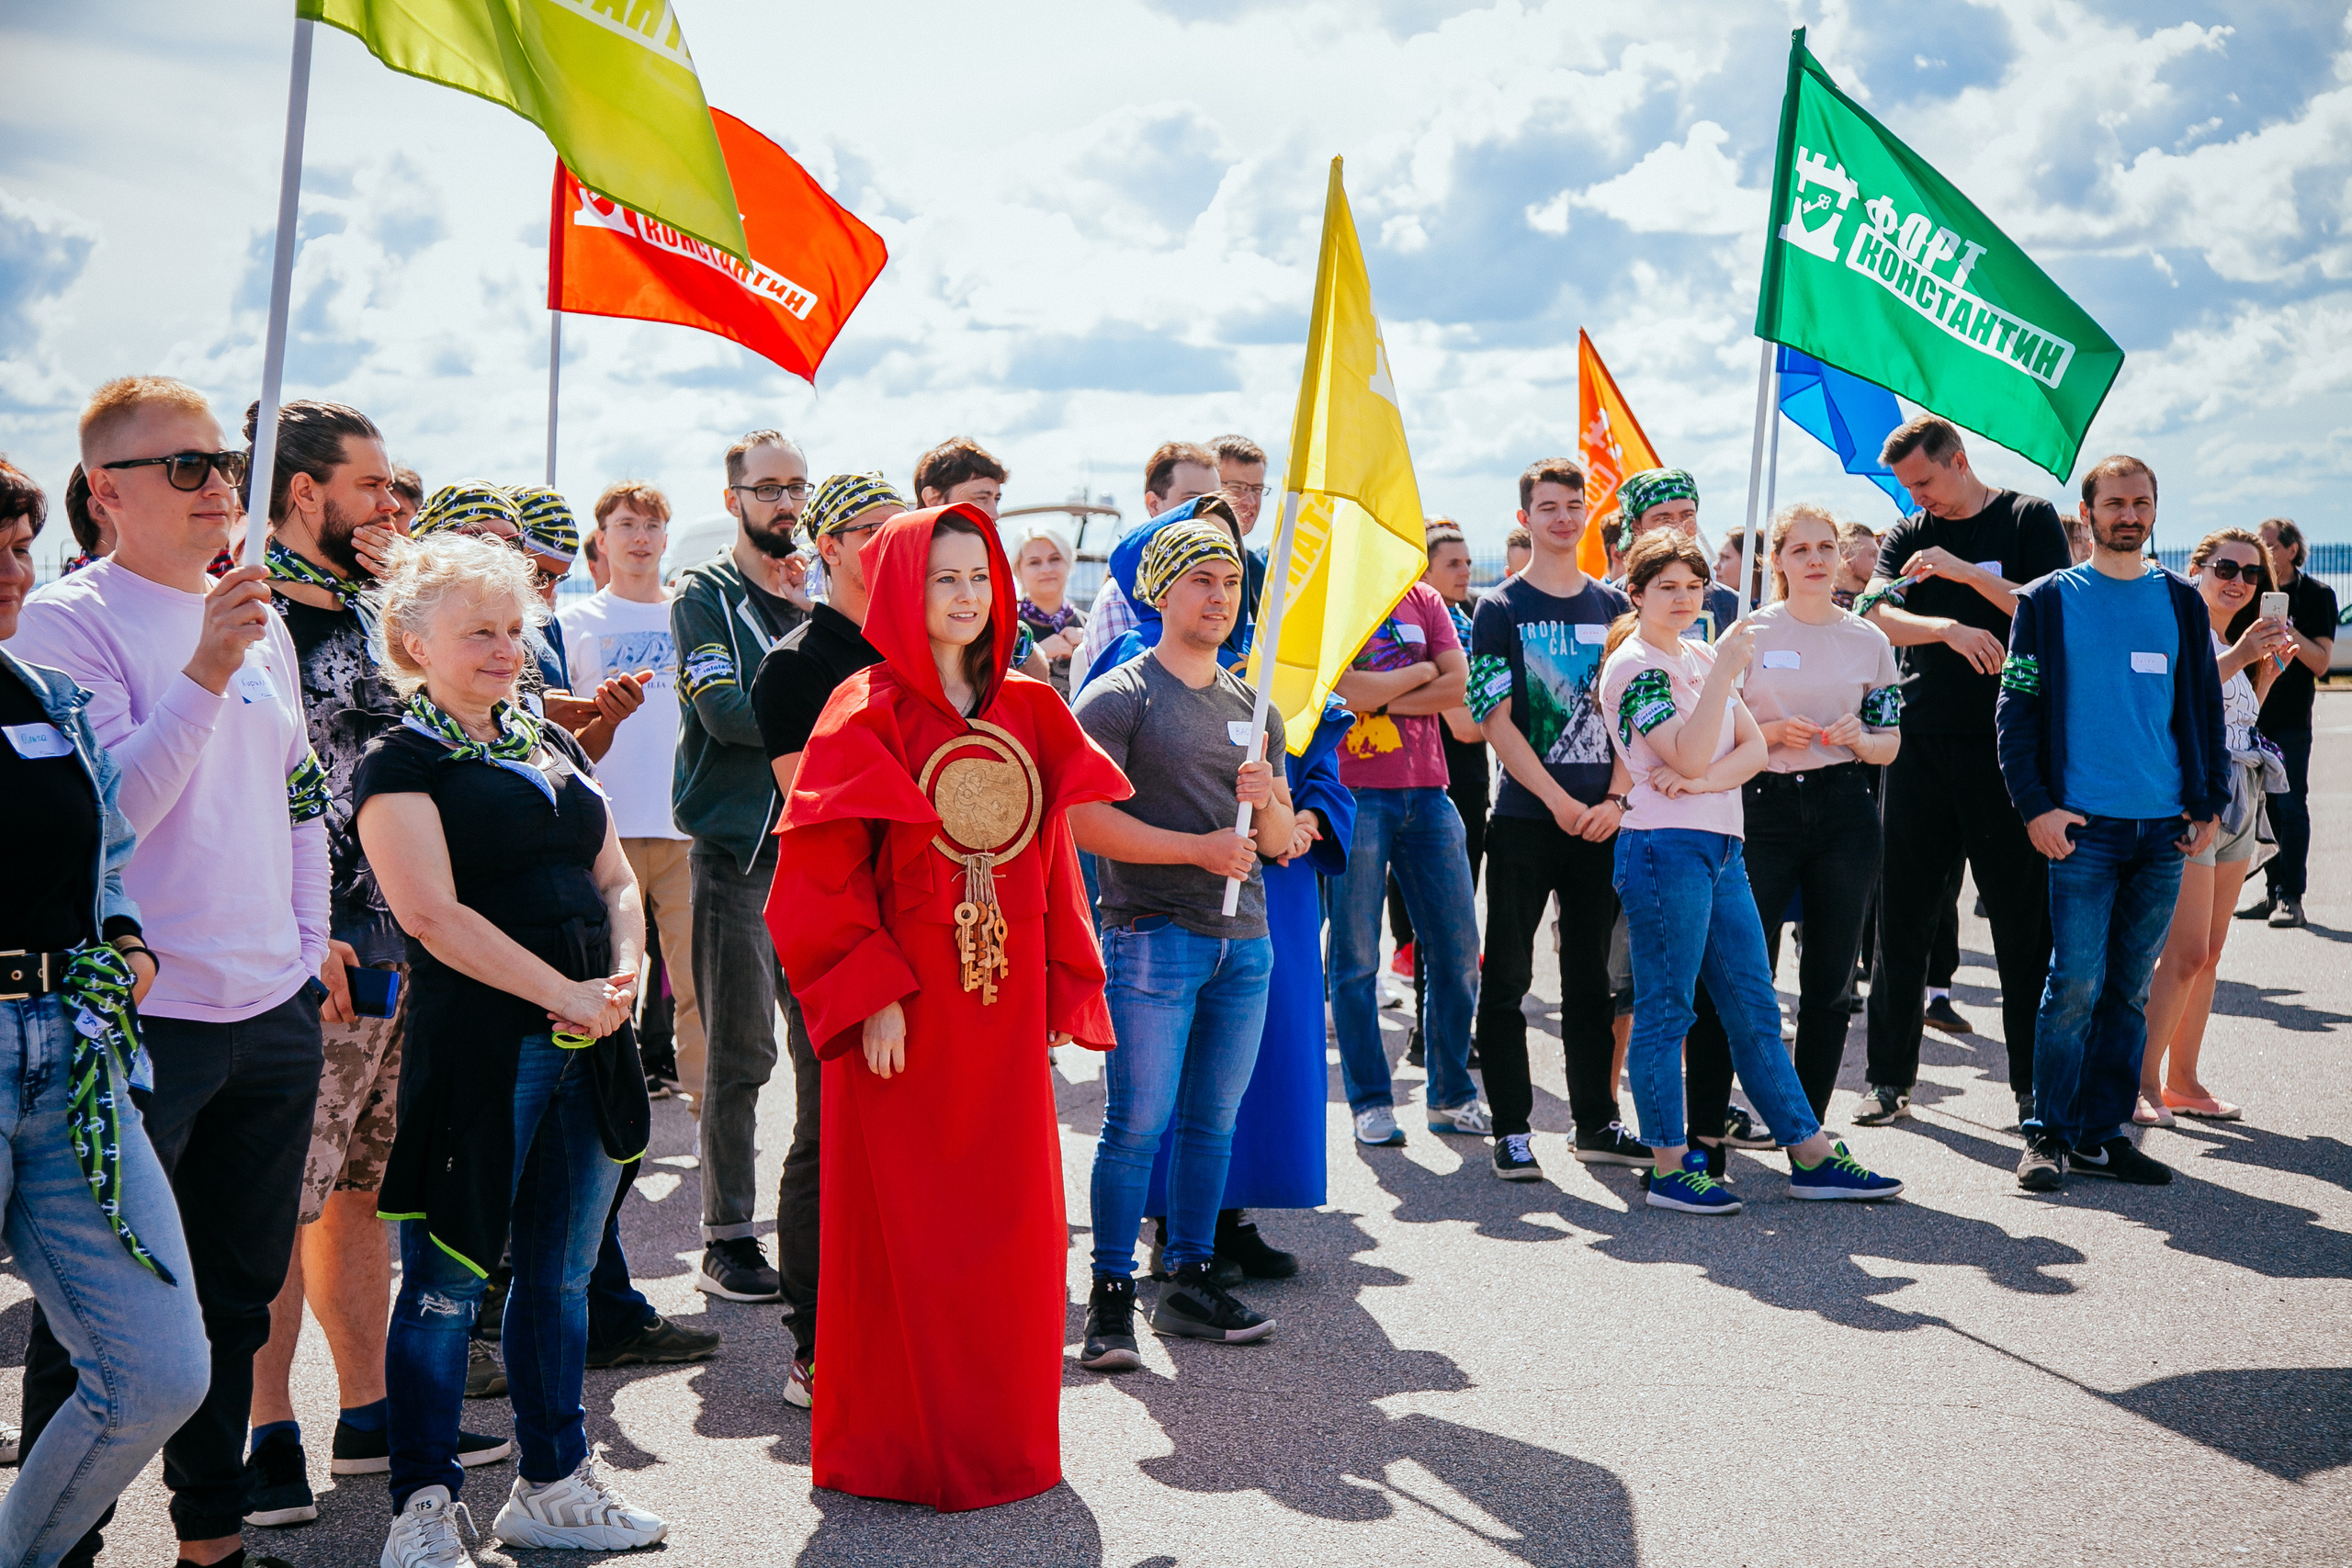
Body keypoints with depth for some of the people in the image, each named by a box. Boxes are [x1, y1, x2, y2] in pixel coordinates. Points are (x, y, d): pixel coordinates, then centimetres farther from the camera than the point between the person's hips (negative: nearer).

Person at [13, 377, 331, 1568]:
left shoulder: (261, 621, 11)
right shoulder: (67, 620, -9)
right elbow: (108, 810, -18)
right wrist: (205, 674, -26)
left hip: (276, 1013, 7)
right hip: (138, 1021, -7)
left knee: (240, 1292, 17)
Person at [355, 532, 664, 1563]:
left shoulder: (552, 746, 17)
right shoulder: (401, 763, -4)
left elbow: (616, 879, 16)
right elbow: (434, 914, -16)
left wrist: (623, 976, -3)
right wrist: (565, 993, -17)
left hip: (587, 1049, 7)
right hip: (475, 1044, -6)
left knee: (562, 1276, 13)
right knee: (446, 1284, 0)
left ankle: (553, 1484, 26)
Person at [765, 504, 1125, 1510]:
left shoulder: (1028, 712, 10)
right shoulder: (867, 715, -5)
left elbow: (1051, 860, 12)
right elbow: (821, 872, -10)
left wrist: (1059, 991, 7)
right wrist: (871, 994, -17)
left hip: (1004, 1011, 5)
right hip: (904, 1011, -5)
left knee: (1014, 1229, 9)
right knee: (903, 1230, 1)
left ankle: (1003, 1436, 24)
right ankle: (903, 1443, 15)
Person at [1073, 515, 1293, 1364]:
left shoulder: (1253, 706, 18)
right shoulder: (1118, 697, -2)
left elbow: (1284, 844, 18)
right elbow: (1084, 817, -13)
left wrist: (1267, 801, -5)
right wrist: (1197, 848, -17)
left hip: (1245, 938, 6)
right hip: (1153, 935, -6)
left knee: (1214, 1120, 10)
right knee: (1138, 1123, -6)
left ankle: (1190, 1279, 20)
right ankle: (1111, 1295, 3)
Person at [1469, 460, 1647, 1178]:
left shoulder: (1613, 606, 11)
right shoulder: (1500, 609, 0)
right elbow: (1495, 720, -7)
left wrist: (1614, 799, -6)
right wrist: (1560, 801, -14)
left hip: (1599, 819, 3)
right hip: (1525, 820, -3)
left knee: (1591, 977, 10)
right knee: (1507, 977, -1)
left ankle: (1596, 1123, 19)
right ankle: (1511, 1130, 7)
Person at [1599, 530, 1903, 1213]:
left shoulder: (1702, 656, 18)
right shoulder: (1632, 664, -6)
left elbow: (1754, 747, 9)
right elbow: (1687, 755, -18)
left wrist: (1705, 780, -10)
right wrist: (1725, 671, -23)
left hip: (1722, 846, 8)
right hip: (1665, 846, -8)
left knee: (1754, 1008, 10)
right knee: (1665, 1010, -2)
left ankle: (1812, 1156, 14)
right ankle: (1670, 1168, 6)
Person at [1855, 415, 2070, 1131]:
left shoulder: (2030, 519, 4)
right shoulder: (1907, 536, 12)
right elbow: (1876, 616, -4)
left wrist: (1964, 572, -15)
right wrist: (1948, 628, -21)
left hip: (2008, 742, -3)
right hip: (1920, 742, 3)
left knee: (2024, 919, 0)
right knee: (1904, 916, 4)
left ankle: (2034, 1083, 9)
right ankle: (1889, 1077, 12)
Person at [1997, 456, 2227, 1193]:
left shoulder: (2181, 602, 12)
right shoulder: (2051, 600, 2)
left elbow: (2205, 707, 14)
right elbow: (2017, 707, -1)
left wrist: (2210, 802, 6)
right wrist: (2035, 805, -10)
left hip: (2164, 828, 4)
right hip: (2083, 826, -4)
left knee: (2130, 990, 8)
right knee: (2075, 985, -7)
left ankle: (2102, 1132, 15)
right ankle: (2050, 1133, 3)